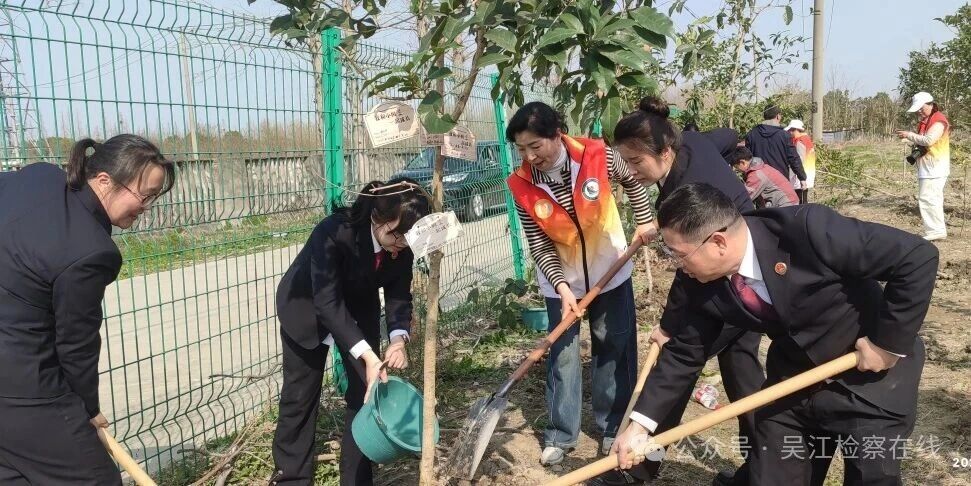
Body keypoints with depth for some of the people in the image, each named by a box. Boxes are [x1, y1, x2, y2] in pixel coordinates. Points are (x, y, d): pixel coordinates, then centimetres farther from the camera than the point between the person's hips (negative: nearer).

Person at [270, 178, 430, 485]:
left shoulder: (403, 245, -24)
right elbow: (327, 301, -38)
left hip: (359, 308, 4)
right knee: (299, 396, 6)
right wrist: (367, 355, -45)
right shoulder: (333, 233, -39)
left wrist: (398, 338, -32)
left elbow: (398, 294, -13)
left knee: (367, 391, -1)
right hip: (307, 307, -3)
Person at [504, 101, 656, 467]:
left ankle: (613, 427, 27)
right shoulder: (523, 185, -19)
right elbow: (539, 246, -16)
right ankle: (561, 434, 20)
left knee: (615, 349, 10)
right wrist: (562, 288, -26)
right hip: (561, 279, 0)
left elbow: (631, 180, 1)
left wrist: (645, 220, -5)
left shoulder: (597, 157, -21)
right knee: (562, 353, 5)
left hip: (610, 272, 0)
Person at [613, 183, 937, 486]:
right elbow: (684, 353, -6)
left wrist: (890, 343, -23)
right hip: (793, 378, 5)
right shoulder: (697, 281, -16)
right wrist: (640, 422, -10)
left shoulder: (808, 229, -33)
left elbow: (917, 257, -27)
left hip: (871, 376, -4)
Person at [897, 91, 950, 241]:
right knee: (933, 199, 12)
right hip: (927, 167, 10)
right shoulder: (925, 121, 17)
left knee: (927, 198, -14)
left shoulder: (939, 120, -13)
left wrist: (909, 135, -16)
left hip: (934, 168, -10)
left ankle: (934, 231, -11)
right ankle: (937, 230, 18)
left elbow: (928, 140, -25)